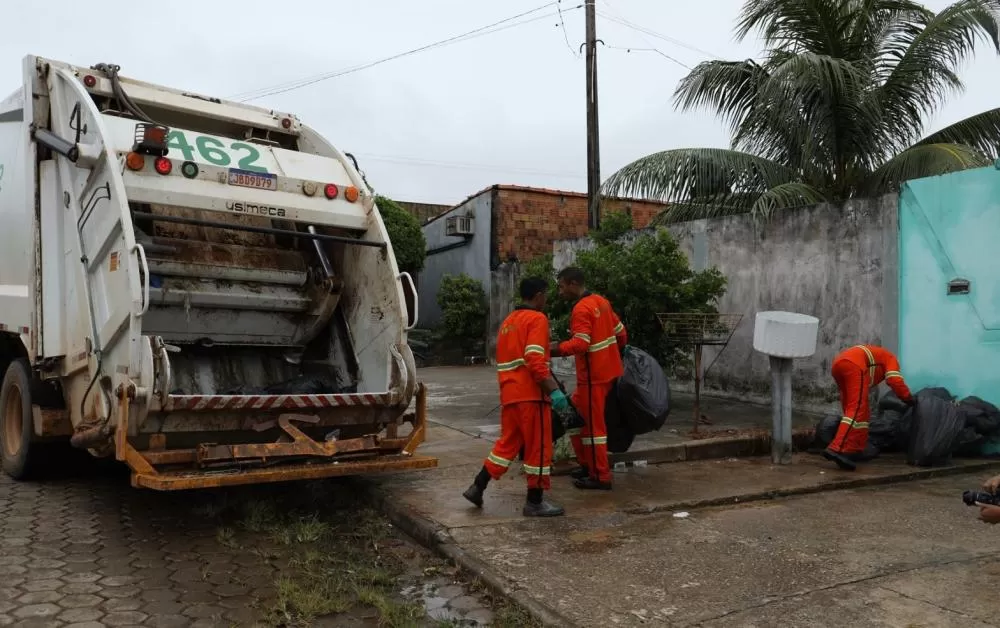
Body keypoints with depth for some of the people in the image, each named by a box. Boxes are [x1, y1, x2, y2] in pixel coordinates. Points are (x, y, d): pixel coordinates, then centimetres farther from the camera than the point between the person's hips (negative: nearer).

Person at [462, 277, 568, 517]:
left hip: (509, 394, 8)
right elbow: (535, 361, -19)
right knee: (538, 447, 2)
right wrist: (554, 391, -22)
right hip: (530, 394, -8)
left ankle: (477, 487, 18)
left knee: (507, 444, 17)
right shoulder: (537, 319, -8)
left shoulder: (508, 322, 19)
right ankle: (535, 502, 9)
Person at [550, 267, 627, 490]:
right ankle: (588, 464, 23)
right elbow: (621, 331, 17)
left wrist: (554, 348, -23)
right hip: (609, 370, 10)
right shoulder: (601, 301, 11)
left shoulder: (581, 309, -17)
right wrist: (619, 352, 31)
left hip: (594, 376, -10)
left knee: (593, 425, -1)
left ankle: (600, 477, 7)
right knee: (575, 413, 17)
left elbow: (580, 344, -26)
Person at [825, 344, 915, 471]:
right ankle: (837, 450, -27)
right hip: (854, 364, -8)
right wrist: (909, 399, 16)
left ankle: (854, 450, 11)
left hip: (838, 363, 8)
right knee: (857, 409, -13)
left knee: (852, 408, 16)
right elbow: (895, 380, 5)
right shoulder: (890, 358, 26)